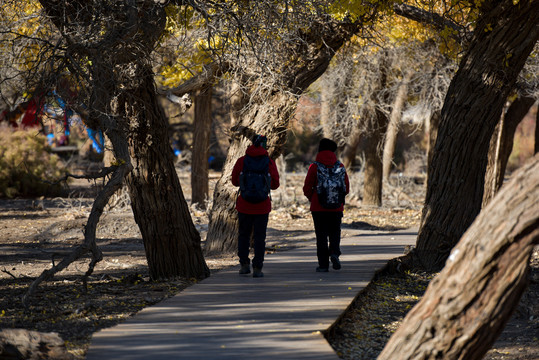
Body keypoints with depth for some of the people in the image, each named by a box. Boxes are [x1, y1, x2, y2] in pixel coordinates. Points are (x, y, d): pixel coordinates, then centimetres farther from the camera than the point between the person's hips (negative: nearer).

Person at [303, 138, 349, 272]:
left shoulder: (314, 167, -7)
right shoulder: (340, 167, 1)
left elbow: (307, 189, -3)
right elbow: (346, 189, 7)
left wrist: (312, 199, 18)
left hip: (318, 208, -2)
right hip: (337, 208, 2)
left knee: (321, 236, 4)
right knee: (334, 232, 16)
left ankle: (323, 265, 2)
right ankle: (334, 252, -9)